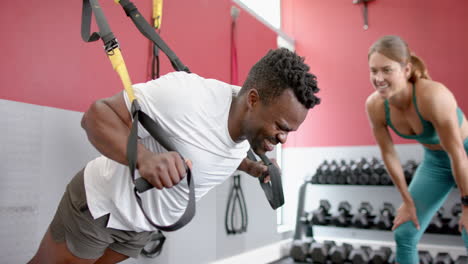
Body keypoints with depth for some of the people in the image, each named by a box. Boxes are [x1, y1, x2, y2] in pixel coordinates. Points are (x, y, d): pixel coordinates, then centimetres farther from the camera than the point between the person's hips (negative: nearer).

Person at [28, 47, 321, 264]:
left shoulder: (251, 130, -9)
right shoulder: (185, 93, -36)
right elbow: (97, 113, -30)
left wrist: (250, 167, -1)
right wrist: (144, 157, -46)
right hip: (100, 205, -6)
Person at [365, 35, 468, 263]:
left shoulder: (433, 96, -36)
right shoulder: (374, 105, -21)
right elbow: (388, 154, -8)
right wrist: (407, 201, -1)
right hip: (434, 161, 5)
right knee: (404, 235, 1)